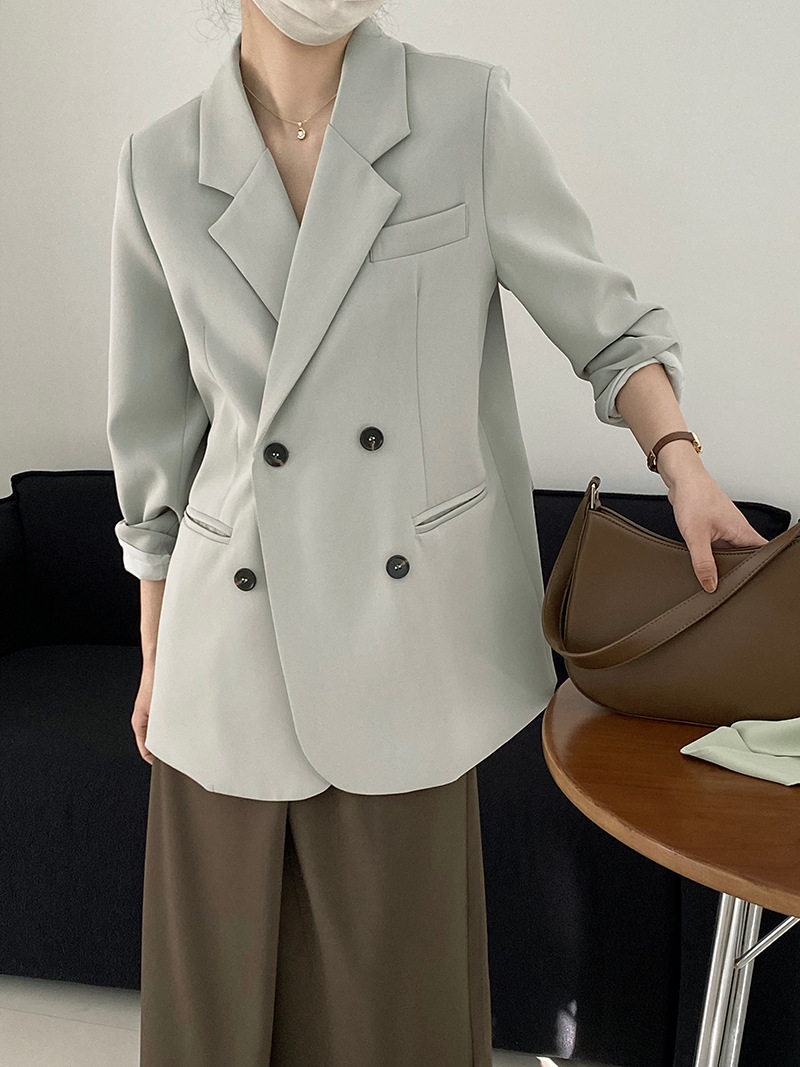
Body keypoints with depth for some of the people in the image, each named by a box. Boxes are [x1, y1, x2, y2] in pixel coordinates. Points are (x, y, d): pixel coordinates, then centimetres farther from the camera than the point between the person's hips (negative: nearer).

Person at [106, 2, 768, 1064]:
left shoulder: (468, 112, -5)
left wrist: (683, 463, -16)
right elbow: (157, 431, 8)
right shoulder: (161, 164, 1)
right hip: (235, 647, 2)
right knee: (223, 981, 14)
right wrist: (155, 656, 12)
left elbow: (605, 321, 3)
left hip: (409, 644, -1)